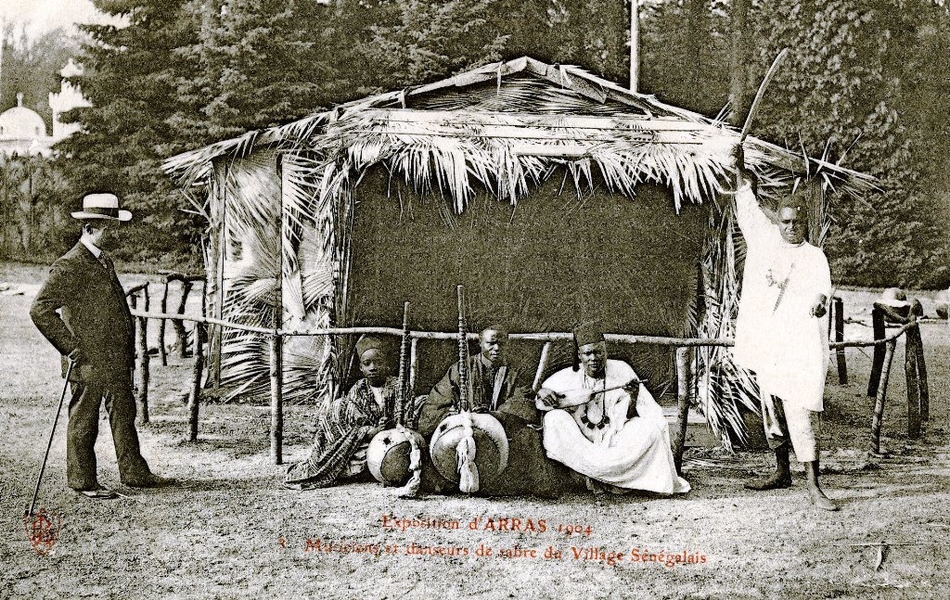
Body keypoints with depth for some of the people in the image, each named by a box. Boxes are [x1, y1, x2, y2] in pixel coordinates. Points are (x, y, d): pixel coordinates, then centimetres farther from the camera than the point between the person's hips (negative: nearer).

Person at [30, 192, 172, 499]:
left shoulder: (104, 261, 14)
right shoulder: (68, 267, -15)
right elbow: (40, 310, -19)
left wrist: (128, 351, 19)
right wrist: (71, 347, -17)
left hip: (117, 359, 9)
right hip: (90, 361, -9)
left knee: (124, 415, 14)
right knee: (83, 421, 4)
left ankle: (134, 473, 24)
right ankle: (82, 481, 14)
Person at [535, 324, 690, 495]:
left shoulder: (621, 371, -1)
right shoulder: (568, 377, 0)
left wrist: (633, 398, -26)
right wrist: (542, 392, -18)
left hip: (618, 445, -1)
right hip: (581, 447, 2)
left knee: (652, 428, -25)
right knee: (554, 418, -24)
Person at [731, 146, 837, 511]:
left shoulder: (814, 257, -2)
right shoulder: (765, 238, 11)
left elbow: (821, 286, -19)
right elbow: (747, 202, 21)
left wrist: (819, 301, -41)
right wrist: (739, 167, 19)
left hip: (799, 346, -5)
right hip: (766, 341, 5)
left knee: (801, 412, -12)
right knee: (771, 409, 13)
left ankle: (812, 485, -11)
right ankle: (782, 472, 28)